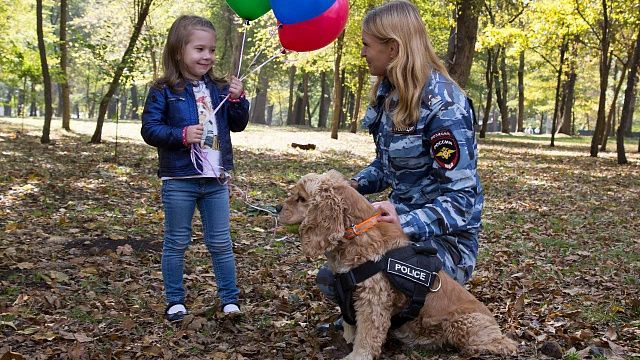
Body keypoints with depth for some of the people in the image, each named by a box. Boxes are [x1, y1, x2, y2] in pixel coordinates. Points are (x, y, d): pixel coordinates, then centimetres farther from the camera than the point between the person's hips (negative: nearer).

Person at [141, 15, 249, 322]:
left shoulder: (219, 89, 7)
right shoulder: (164, 90, -7)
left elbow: (238, 125, 10)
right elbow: (150, 129, -8)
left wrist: (237, 99, -7)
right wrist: (182, 135, -22)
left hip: (216, 180, 4)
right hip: (179, 180, -3)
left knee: (221, 243, 10)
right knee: (176, 243, 9)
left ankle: (230, 299, 20)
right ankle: (175, 301, 21)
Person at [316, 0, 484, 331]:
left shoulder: (442, 105, -23)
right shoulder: (389, 95, 3)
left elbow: (462, 198, -25)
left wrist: (405, 224, -37)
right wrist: (356, 184, -4)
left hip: (445, 237, -8)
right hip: (403, 221, 9)